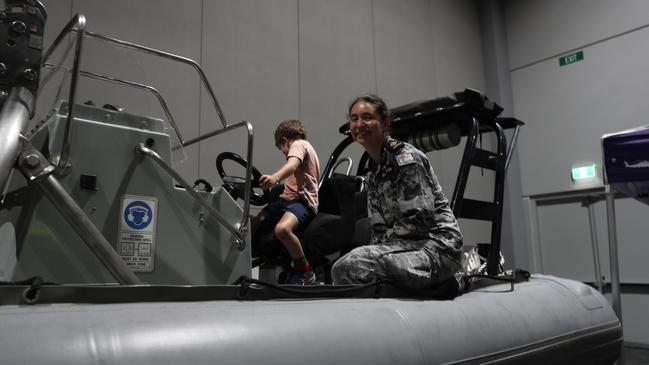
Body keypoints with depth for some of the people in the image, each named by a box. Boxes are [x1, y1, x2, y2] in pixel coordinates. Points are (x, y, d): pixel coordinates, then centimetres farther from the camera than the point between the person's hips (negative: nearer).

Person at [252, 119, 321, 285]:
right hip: (288, 198, 11)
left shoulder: (298, 144, -2)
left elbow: (293, 165, -26)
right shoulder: (305, 146, 30)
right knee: (252, 224, 1)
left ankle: (305, 272, -18)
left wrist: (274, 177, -45)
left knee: (282, 229, -36)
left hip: (301, 201, -11)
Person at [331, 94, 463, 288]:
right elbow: (379, 227, 13)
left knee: (349, 266, -27)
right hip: (411, 246, 9)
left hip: (437, 249, -9)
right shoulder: (373, 172, 15)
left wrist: (380, 243, -11)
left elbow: (419, 220, -17)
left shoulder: (407, 159, -11)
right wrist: (374, 249, -3)